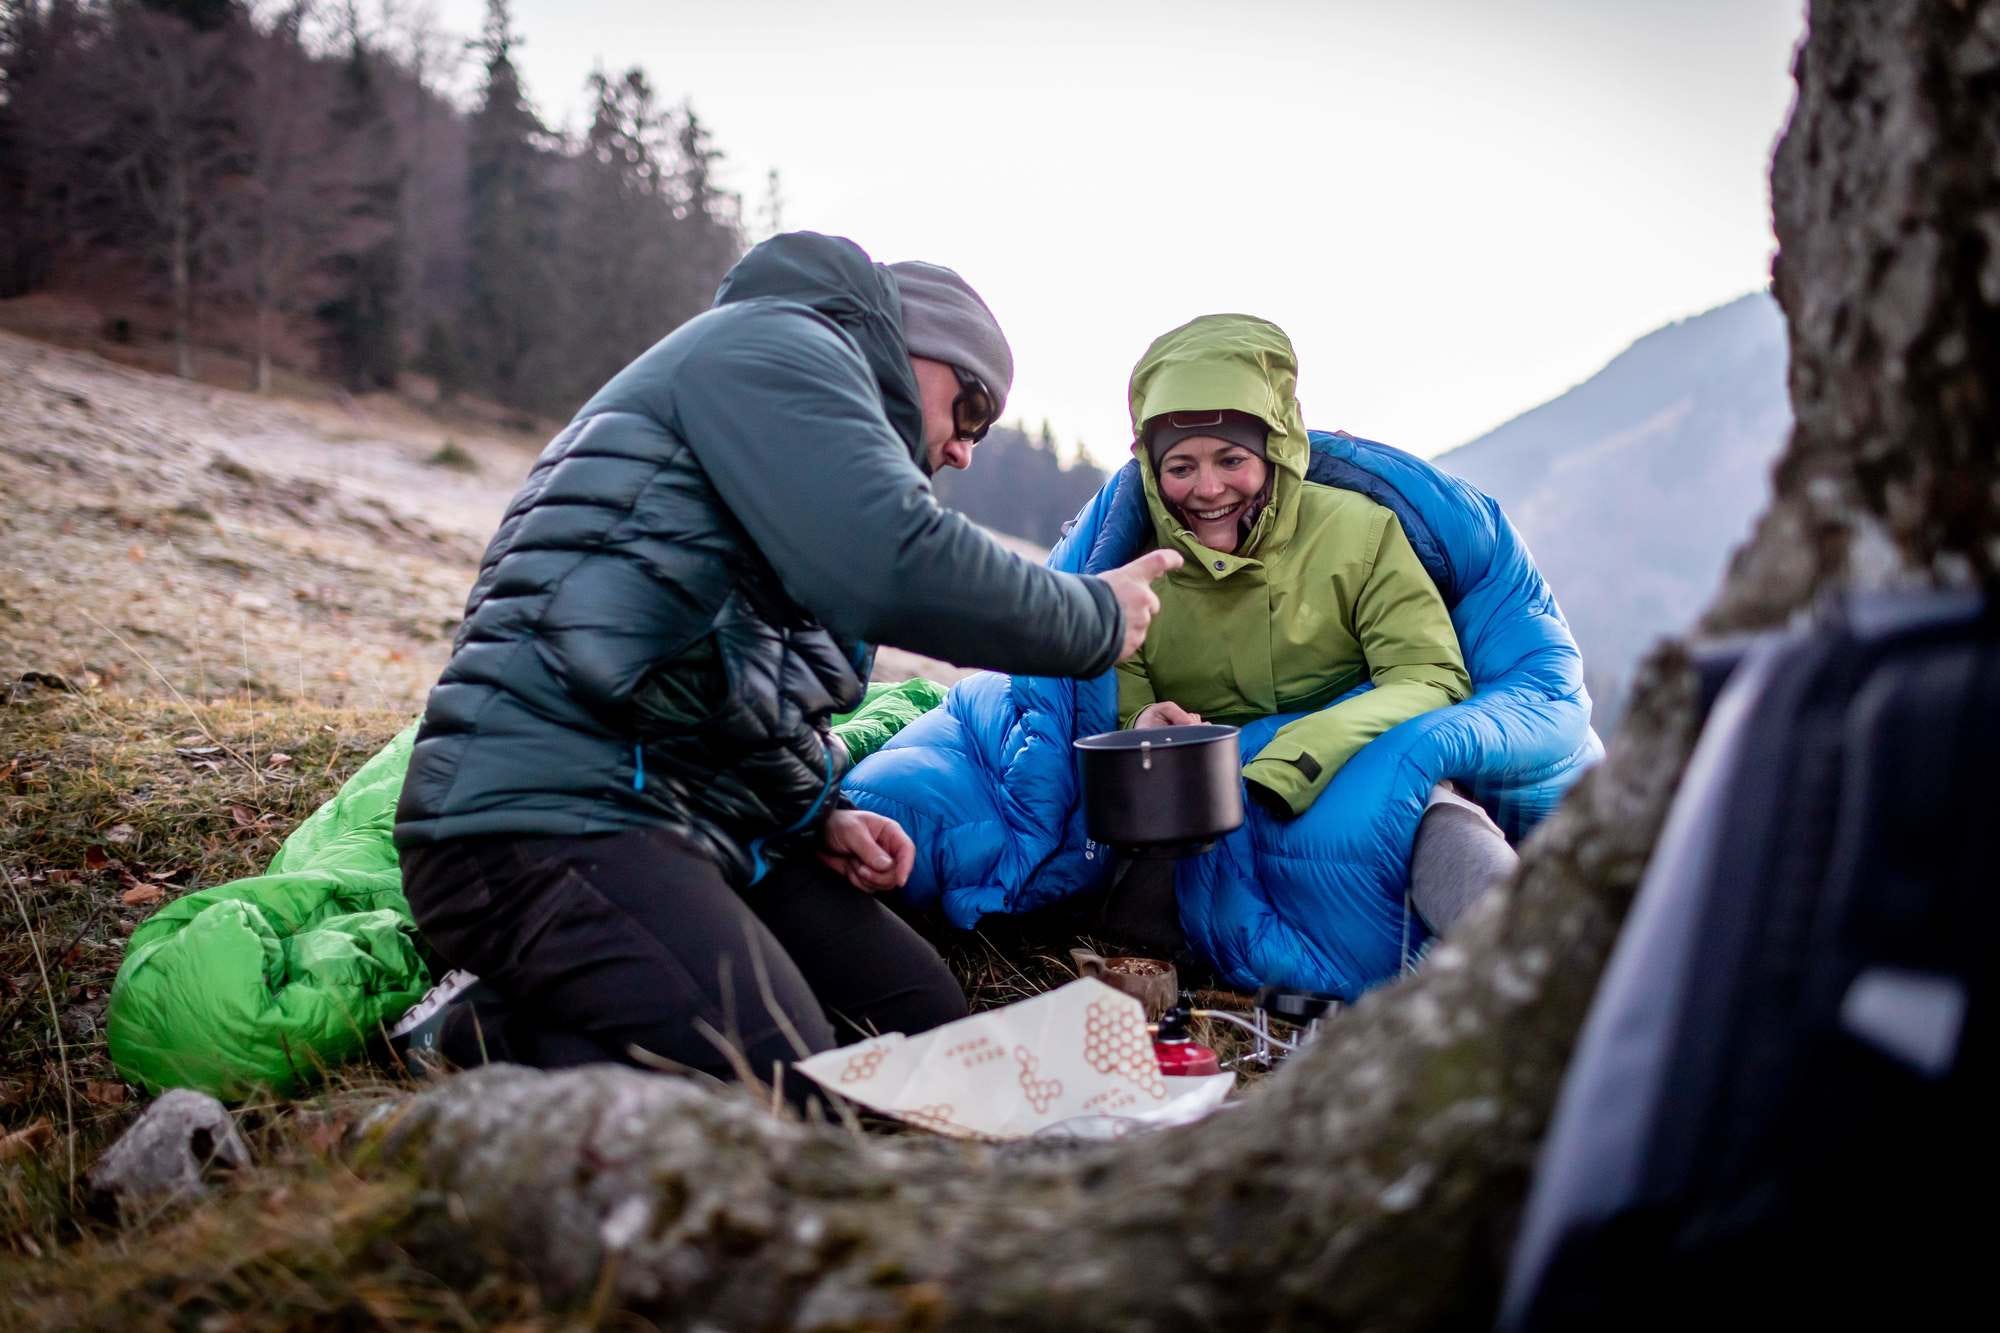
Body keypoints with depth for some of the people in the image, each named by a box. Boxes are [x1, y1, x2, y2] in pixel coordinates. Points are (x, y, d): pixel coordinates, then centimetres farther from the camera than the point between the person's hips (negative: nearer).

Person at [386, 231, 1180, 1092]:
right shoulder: (775, 345, -3)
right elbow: (894, 565, -21)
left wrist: (816, 816, 11)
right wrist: (1097, 617, -6)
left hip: (688, 823, 11)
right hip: (549, 819, -11)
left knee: (926, 1021, 3)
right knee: (786, 1089, -26)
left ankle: (561, 1007, 6)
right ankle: (492, 1029, -7)